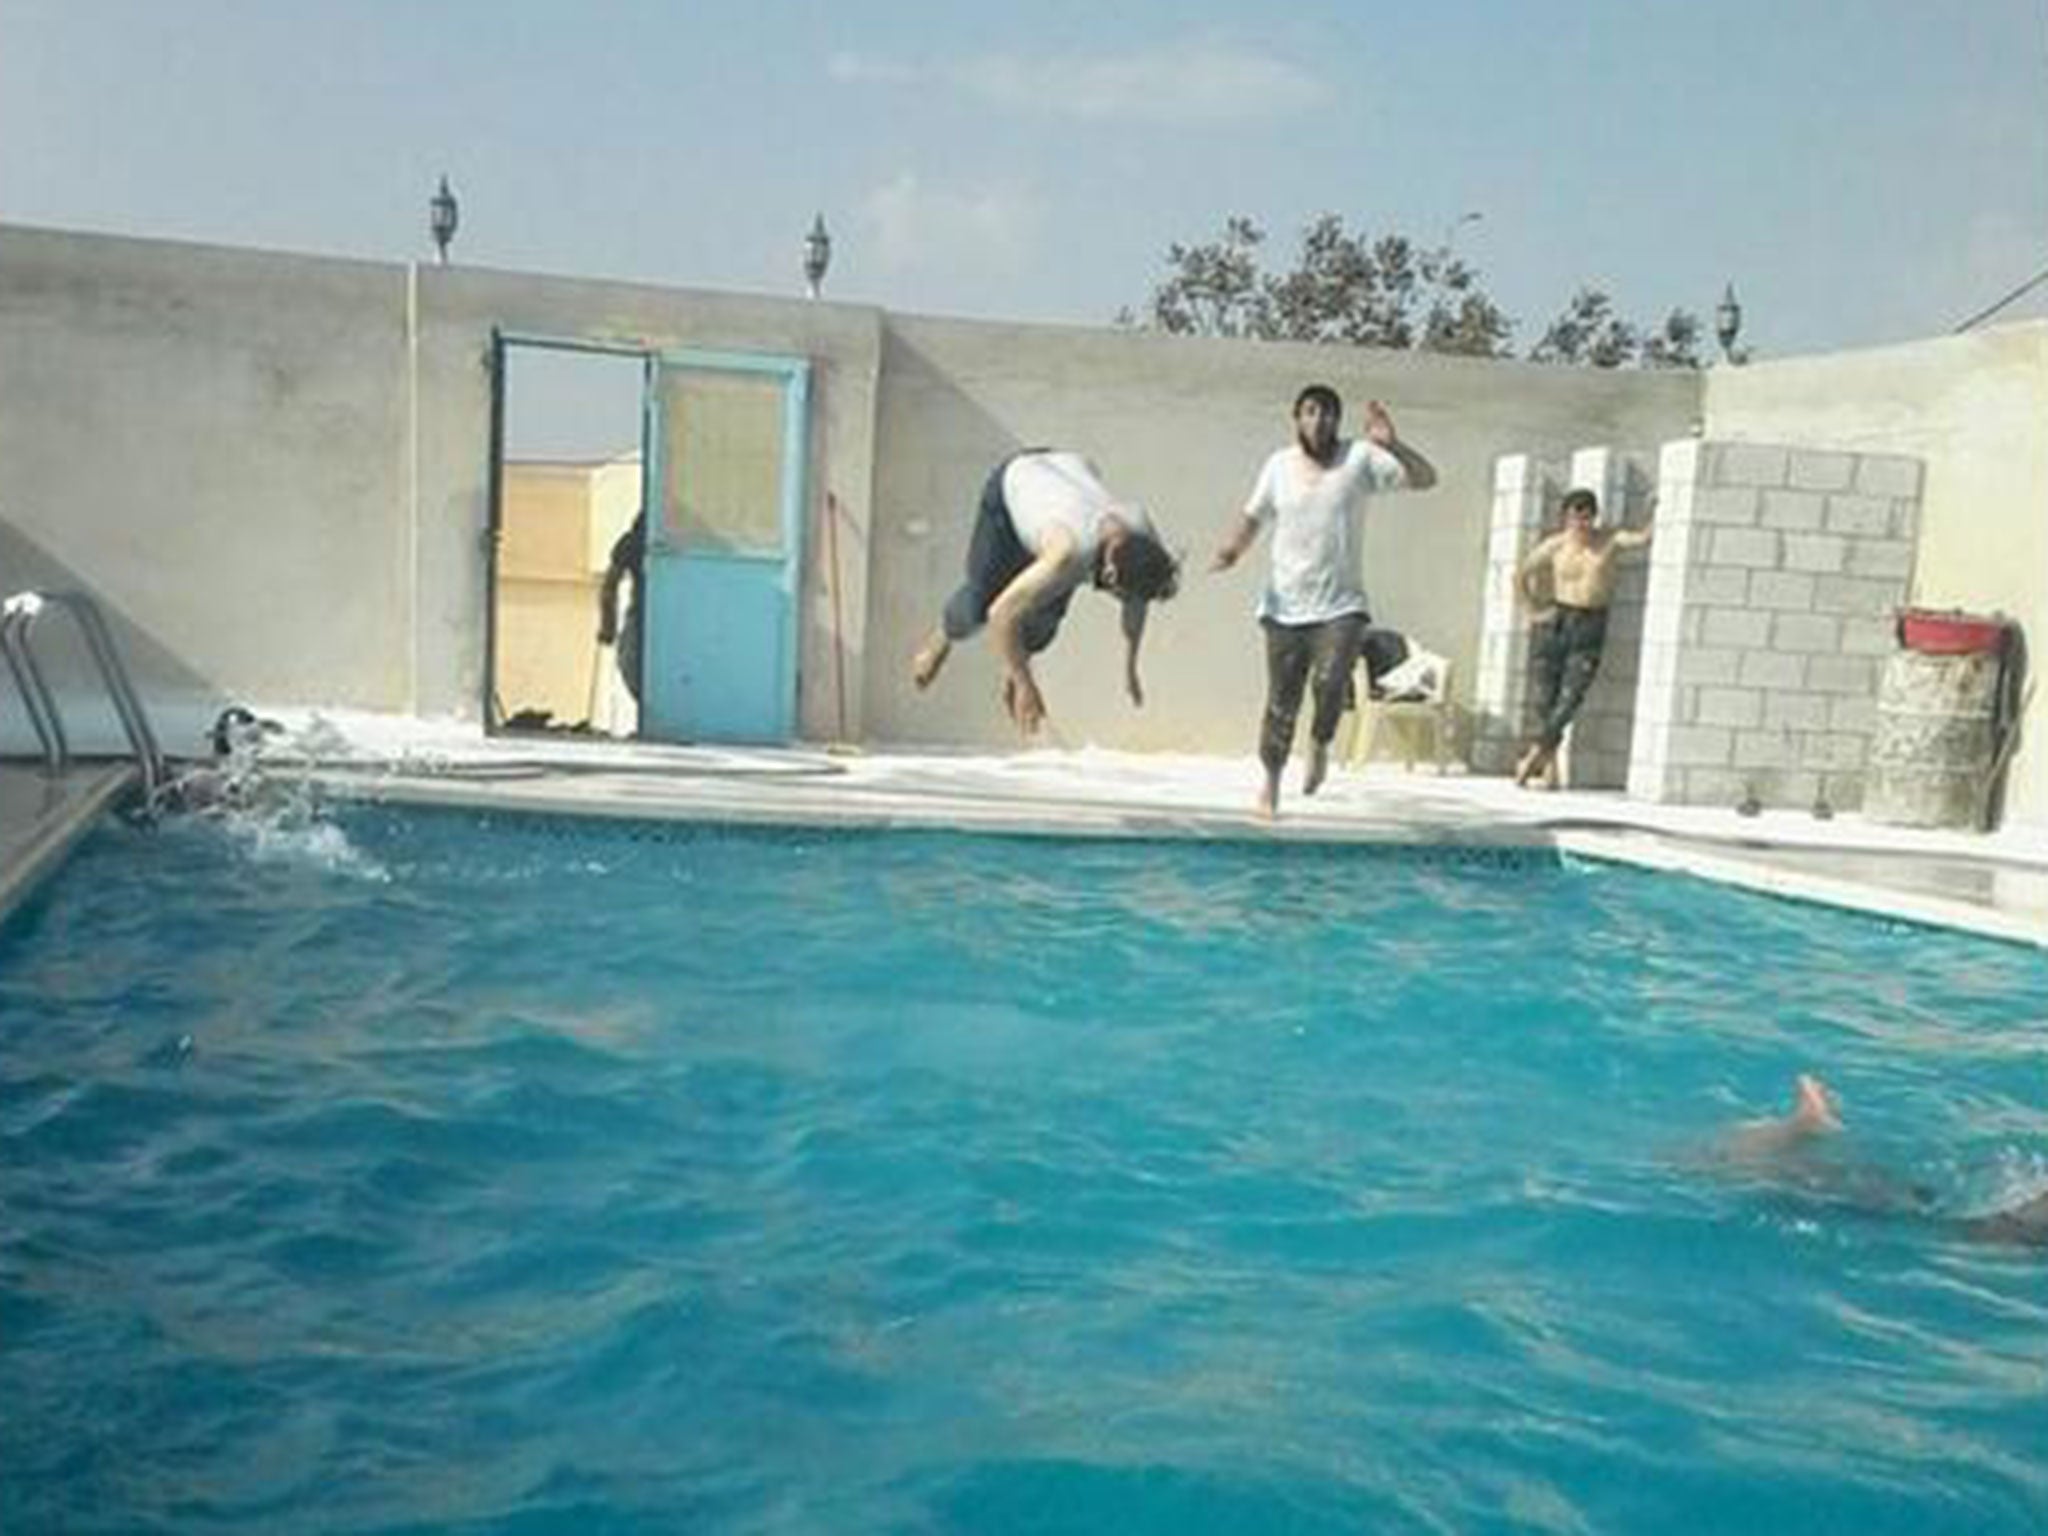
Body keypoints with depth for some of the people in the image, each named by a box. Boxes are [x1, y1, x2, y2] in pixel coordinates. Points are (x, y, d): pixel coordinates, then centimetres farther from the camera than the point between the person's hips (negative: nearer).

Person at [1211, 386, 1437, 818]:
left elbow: (1425, 478, -8)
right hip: (1286, 605, 2)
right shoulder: (1279, 465, 3)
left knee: (1331, 682, -22)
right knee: (1281, 699, 7)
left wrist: (1391, 445, -25)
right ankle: (1272, 776, 27)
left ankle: (1320, 746, 9)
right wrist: (1231, 550, -8)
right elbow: (1253, 517, 12)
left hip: (1341, 605, -2)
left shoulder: (1360, 458, -3)